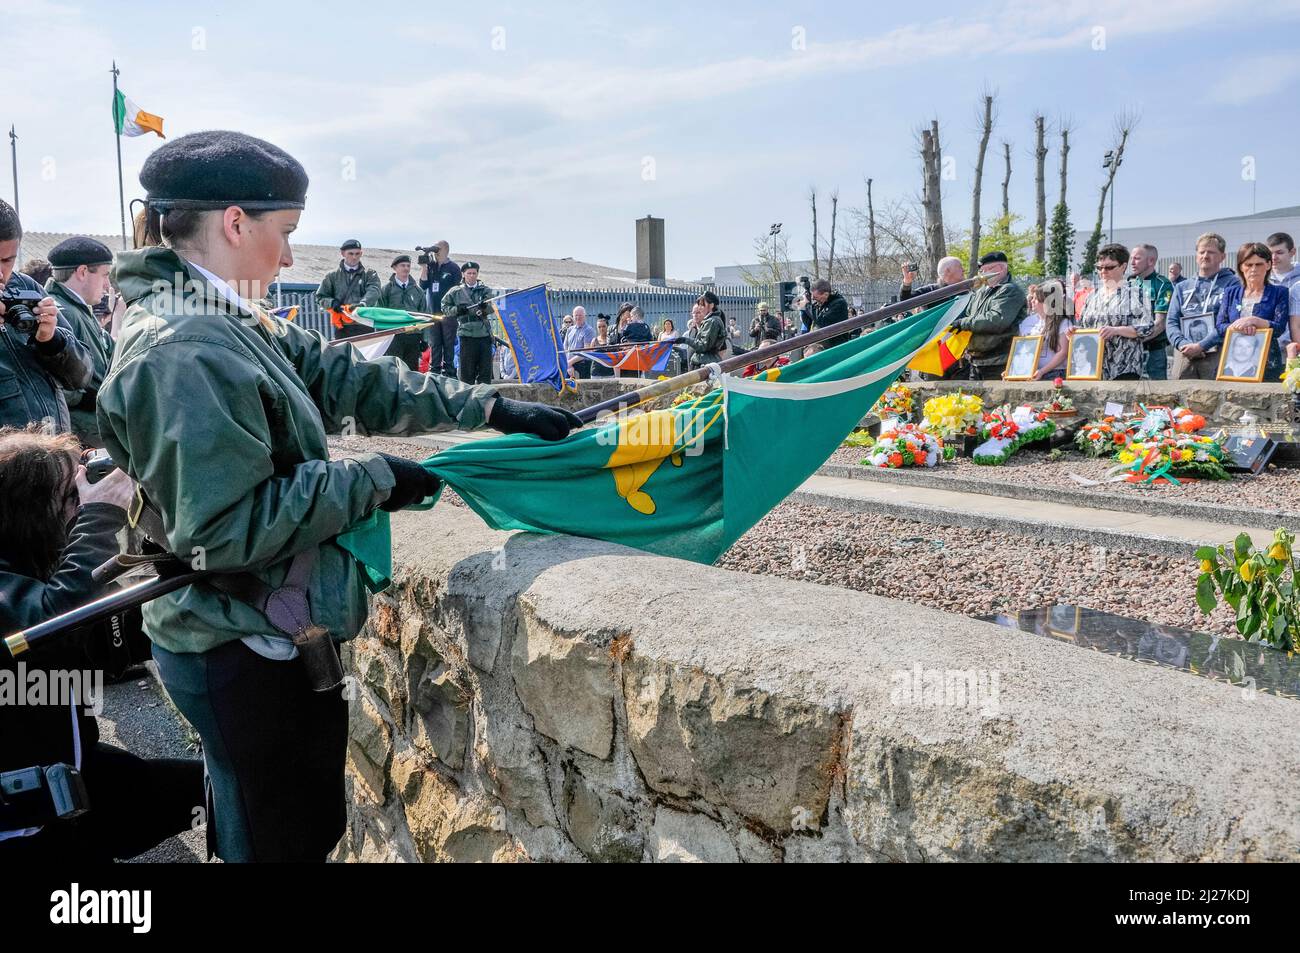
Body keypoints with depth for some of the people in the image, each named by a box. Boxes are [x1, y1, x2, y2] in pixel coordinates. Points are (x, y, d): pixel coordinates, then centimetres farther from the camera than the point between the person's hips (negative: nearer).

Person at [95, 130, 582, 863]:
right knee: (281, 839, 10)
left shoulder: (231, 326, 7)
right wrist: (373, 480, -19)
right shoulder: (184, 352, -23)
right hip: (243, 655, -9)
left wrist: (492, 407, 3)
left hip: (268, 634, 9)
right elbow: (228, 525, -27)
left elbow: (352, 381, 6)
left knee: (310, 825, 23)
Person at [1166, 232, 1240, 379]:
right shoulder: (1182, 287, 19)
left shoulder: (1232, 283, 6)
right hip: (1184, 355, 4)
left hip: (1216, 355, -4)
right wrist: (1183, 344, -8)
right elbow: (1171, 322, 11)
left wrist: (1201, 345, -15)